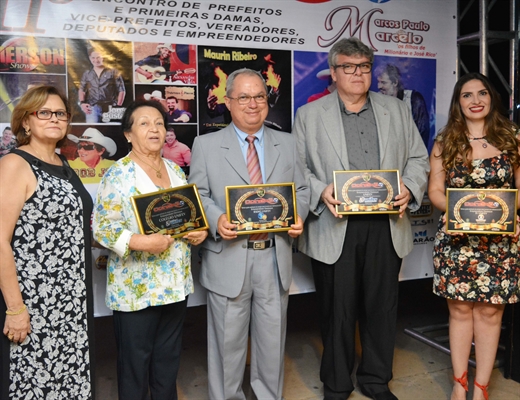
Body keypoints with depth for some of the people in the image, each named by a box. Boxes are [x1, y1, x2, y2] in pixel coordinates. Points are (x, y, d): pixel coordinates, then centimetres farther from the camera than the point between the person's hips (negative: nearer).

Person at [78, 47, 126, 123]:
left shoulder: (113, 72, 8)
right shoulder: (87, 74, 17)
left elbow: (121, 90, 6)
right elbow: (81, 90, 16)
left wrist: (118, 106, -4)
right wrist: (82, 103, -3)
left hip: (109, 108, -1)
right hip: (92, 108, 1)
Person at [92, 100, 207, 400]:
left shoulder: (176, 170, 9)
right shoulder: (118, 174, -10)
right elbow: (102, 226, -15)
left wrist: (200, 231, -5)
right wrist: (140, 242, -28)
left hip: (176, 283, 6)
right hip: (136, 287, -5)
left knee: (169, 356, 19)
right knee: (135, 359, 9)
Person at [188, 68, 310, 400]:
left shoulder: (287, 143, 10)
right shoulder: (206, 145, 3)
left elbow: (302, 191, 11)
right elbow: (198, 195, 0)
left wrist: (298, 217, -9)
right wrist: (216, 220, -19)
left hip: (275, 257, 3)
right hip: (228, 257, -2)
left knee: (273, 338, 15)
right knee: (228, 341, 11)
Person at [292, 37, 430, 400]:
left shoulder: (397, 110, 13)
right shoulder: (309, 115, 5)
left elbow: (419, 159, 13)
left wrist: (409, 188, -6)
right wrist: (320, 191, -16)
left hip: (386, 227, 3)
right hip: (334, 228, -2)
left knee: (382, 308, 12)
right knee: (337, 311, 7)